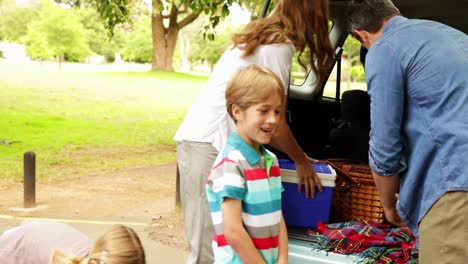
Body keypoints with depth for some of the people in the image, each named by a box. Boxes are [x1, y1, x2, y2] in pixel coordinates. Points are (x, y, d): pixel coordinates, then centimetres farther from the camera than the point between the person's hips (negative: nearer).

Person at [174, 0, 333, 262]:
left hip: (201, 140, 9)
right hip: (208, 146, -9)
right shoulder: (280, 46, -10)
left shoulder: (260, 37, 18)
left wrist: (298, 155, 23)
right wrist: (302, 161, 9)